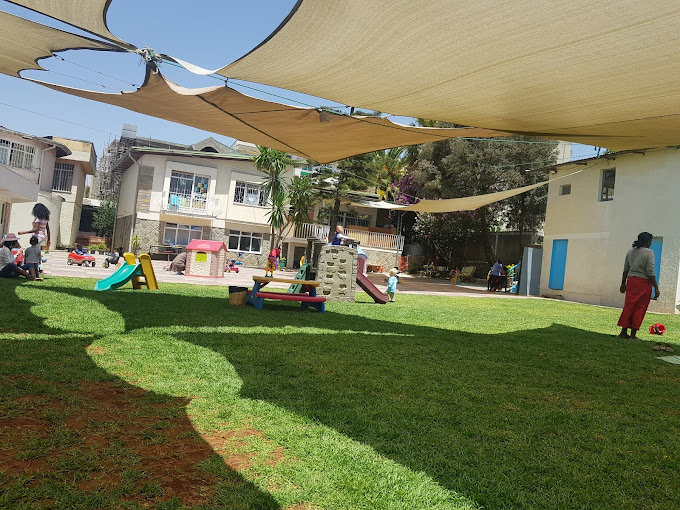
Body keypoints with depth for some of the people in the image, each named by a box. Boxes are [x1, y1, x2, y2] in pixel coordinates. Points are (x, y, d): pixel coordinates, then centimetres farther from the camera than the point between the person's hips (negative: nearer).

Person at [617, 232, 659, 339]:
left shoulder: (630, 251, 9)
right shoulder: (649, 253, -9)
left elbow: (625, 270, 14)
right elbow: (650, 272, -13)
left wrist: (623, 283, 23)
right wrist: (656, 287, -8)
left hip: (631, 280, 6)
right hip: (644, 282, -6)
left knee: (628, 306, 10)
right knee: (640, 308, 3)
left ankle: (624, 332, 10)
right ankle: (633, 334, 5)